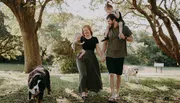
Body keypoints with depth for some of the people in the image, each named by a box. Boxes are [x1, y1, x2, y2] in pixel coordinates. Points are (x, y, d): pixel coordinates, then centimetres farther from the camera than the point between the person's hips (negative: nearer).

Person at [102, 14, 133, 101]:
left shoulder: (124, 28, -1)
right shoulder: (108, 30, 5)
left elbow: (131, 39, 4)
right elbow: (105, 43, 9)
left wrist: (124, 37, -17)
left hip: (120, 55, -1)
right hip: (109, 55, 1)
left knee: (118, 75, 8)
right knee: (111, 74, -8)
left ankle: (117, 93, 20)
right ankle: (112, 94, -8)